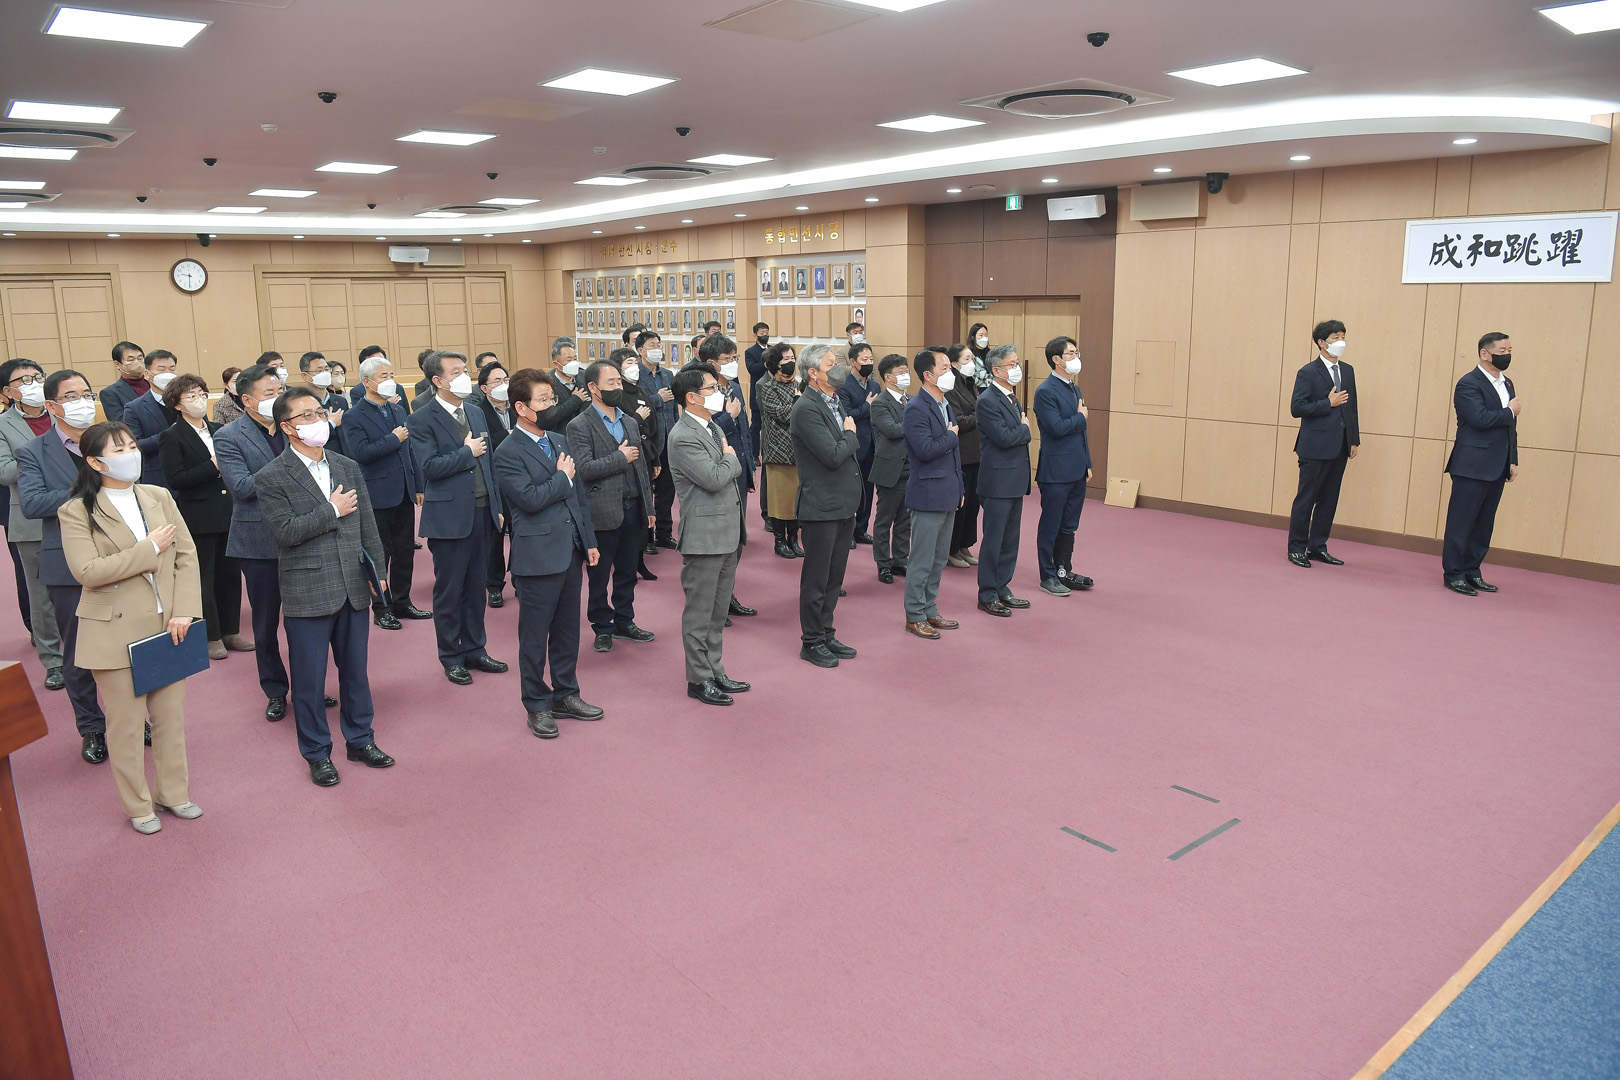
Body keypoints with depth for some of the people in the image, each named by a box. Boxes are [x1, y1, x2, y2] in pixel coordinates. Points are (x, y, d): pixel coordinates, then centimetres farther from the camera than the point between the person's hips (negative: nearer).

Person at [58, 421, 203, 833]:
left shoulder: (159, 497, 7)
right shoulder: (76, 512, -5)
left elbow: (186, 555, 3)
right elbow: (87, 571, -16)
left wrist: (184, 611, -7)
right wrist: (149, 549, -14)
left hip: (166, 628, 4)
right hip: (116, 633, -4)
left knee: (171, 714, 12)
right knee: (126, 722, 6)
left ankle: (173, 792, 28)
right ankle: (138, 806, 21)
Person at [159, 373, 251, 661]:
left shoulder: (218, 431, 14)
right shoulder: (172, 437, -5)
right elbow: (175, 479, -15)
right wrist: (213, 466, -19)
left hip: (227, 515, 6)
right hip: (199, 518, -6)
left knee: (230, 575, 11)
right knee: (204, 580, 3)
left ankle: (230, 632, 21)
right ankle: (210, 637, 13)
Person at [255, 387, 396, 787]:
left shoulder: (348, 467, 9)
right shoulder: (272, 477, -7)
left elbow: (367, 525, 10)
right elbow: (285, 531, -18)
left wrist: (378, 570, 7)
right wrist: (332, 511, -13)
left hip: (354, 587, 5)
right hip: (307, 594, -4)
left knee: (355, 670, 15)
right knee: (309, 679, 7)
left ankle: (360, 740, 31)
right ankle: (317, 753, 22)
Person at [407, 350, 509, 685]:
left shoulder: (476, 413, 13)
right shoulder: (422, 419, -8)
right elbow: (430, 466, -19)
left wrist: (497, 506, 12)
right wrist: (467, 452, -11)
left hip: (482, 512, 6)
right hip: (449, 516, -6)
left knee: (476, 588, 13)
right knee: (449, 591, 5)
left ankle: (474, 650, 26)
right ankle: (451, 658, 18)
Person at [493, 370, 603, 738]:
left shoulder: (560, 440, 12)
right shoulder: (508, 453, -11)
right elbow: (529, 499, -23)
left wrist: (588, 541, 15)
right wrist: (563, 476, -8)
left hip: (570, 552, 7)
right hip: (538, 556, -7)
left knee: (567, 630, 16)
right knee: (534, 637, 5)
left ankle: (565, 694, 30)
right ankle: (537, 705, 19)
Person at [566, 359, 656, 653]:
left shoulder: (630, 422, 13)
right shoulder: (579, 426, -9)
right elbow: (584, 469, -20)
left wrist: (648, 506, 12)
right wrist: (620, 458, -14)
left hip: (633, 509, 6)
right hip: (603, 513, -6)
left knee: (627, 571, 15)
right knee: (599, 575, 7)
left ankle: (624, 622, 29)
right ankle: (602, 627, 21)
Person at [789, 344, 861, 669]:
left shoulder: (837, 402, 12)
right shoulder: (806, 408, -17)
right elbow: (833, 456, -23)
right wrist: (850, 434, -6)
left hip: (843, 505, 9)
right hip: (822, 506, -9)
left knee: (834, 577, 17)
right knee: (816, 579, 3)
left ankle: (826, 634, 29)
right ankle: (811, 642, 15)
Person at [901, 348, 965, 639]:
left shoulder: (946, 405, 14)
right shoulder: (916, 408, -15)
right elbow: (926, 449, -26)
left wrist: (959, 489, 17)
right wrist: (951, 436, -10)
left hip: (948, 495, 9)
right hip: (928, 495, -9)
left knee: (939, 559, 16)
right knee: (922, 561, 0)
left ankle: (929, 610, 27)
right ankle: (914, 617, 11)